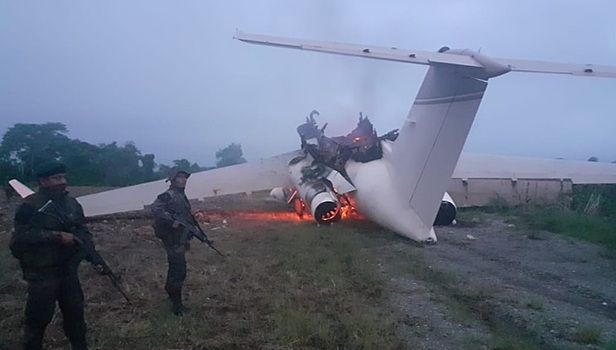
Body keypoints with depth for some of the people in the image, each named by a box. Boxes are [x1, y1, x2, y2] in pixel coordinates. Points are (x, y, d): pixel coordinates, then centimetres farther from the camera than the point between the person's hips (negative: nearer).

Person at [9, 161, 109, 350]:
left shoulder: (72, 204, 6)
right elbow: (22, 236, -22)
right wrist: (57, 236, -23)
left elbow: (82, 234, 11)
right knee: (37, 318, 5)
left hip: (68, 271, 6)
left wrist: (96, 259, 2)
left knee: (75, 313, 16)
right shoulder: (31, 206, -13)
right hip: (42, 274, -6)